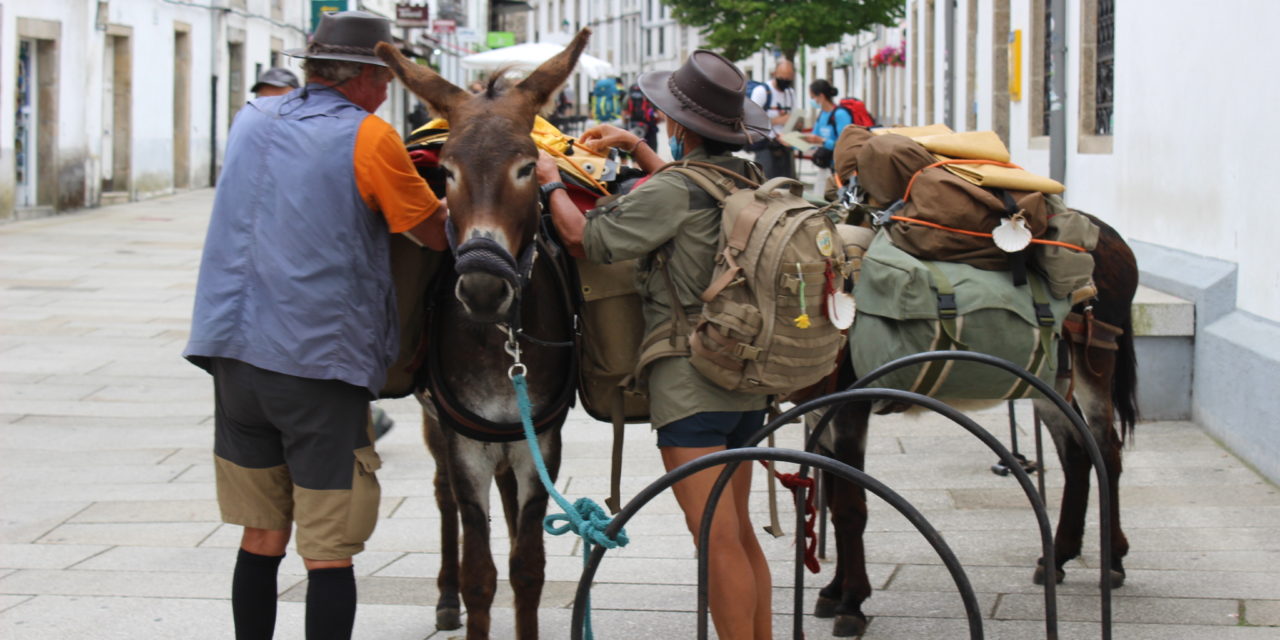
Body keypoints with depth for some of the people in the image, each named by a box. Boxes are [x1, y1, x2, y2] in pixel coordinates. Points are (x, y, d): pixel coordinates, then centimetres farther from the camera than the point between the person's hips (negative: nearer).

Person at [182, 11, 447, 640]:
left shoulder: (251, 120, 11)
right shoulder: (370, 138, -6)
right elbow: (436, 234, 1)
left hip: (235, 352, 6)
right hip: (323, 359, -6)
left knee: (260, 540, 14)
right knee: (328, 551, -2)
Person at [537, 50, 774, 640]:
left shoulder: (671, 191, -16)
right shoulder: (745, 181, 9)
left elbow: (586, 238, -10)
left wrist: (551, 181, 6)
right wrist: (634, 147, 34)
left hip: (691, 386, -9)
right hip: (747, 384, 9)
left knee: (718, 541, -6)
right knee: (740, 532, 17)